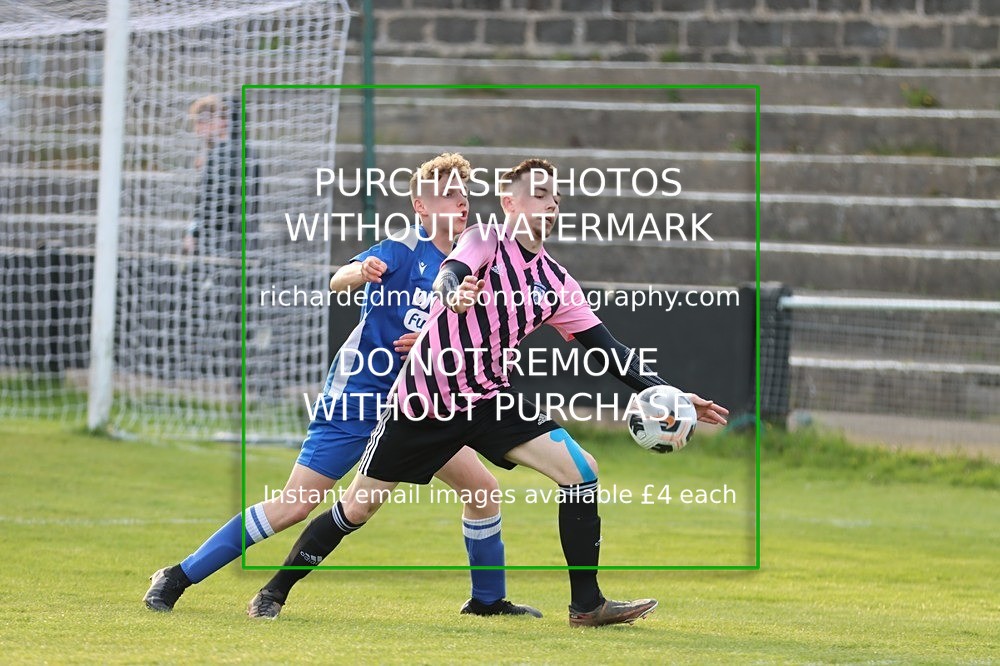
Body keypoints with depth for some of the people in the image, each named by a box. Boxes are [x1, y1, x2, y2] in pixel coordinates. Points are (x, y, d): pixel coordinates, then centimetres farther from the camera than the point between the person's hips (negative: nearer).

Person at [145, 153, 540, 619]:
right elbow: (338, 281, -29)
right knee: (294, 507, -11)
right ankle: (179, 577, -4)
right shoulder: (404, 250, -13)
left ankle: (487, 599, 21)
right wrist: (361, 272, -53)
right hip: (355, 399, -7)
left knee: (483, 488, 3)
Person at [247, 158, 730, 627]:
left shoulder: (556, 284, 4)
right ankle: (276, 590, 20)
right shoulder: (484, 242, -9)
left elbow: (608, 350, 3)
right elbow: (449, 276, -29)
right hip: (423, 398, -4)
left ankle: (586, 605, -4)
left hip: (488, 399, 5)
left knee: (580, 471, -11)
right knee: (357, 508, 0)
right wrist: (454, 294, -54)